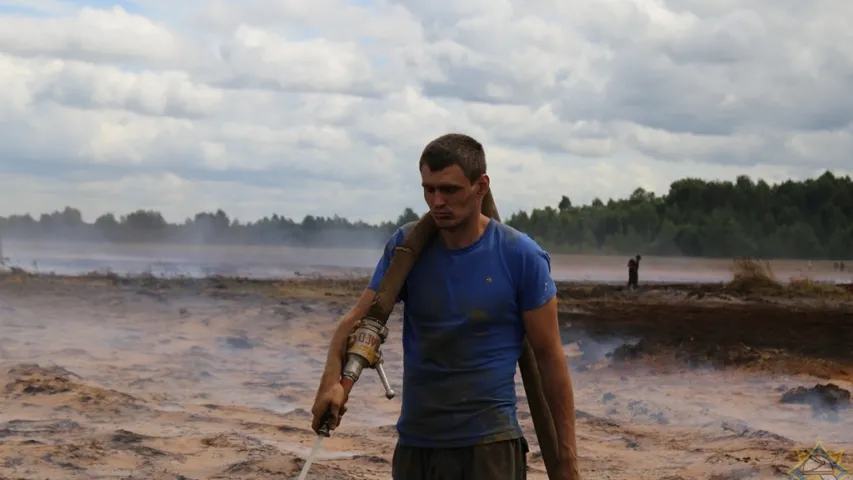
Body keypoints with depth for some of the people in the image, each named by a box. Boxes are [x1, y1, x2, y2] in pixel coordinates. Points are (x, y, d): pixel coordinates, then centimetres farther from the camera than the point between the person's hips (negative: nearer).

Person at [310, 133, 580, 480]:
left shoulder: (521, 257, -8)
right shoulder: (406, 245, 0)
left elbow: (550, 358, -4)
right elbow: (358, 318, -6)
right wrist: (332, 380, -27)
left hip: (489, 445, -4)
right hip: (414, 443, 4)